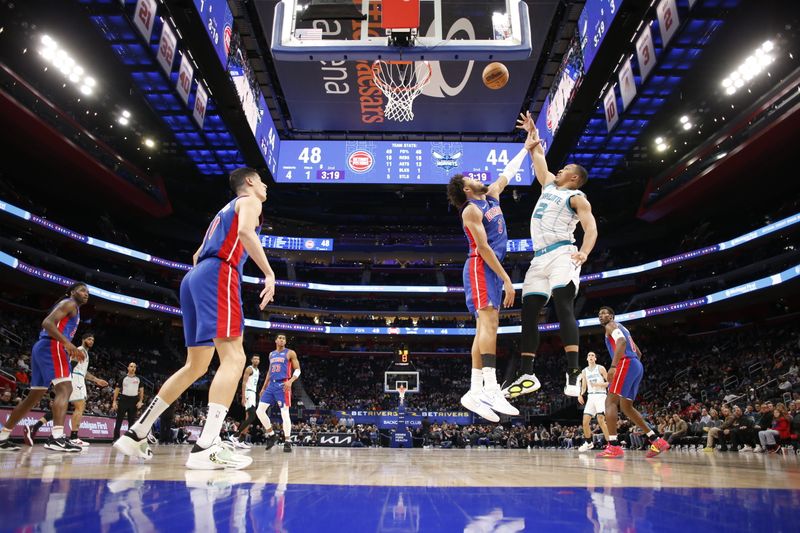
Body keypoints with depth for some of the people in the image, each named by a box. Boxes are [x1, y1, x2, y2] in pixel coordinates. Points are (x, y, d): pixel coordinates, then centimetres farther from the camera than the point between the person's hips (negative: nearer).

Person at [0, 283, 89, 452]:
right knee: (65, 389, -20)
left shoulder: (72, 308, 28)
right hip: (52, 346, -11)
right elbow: (47, 323, -16)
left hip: (42, 347, 11)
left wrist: (71, 350, 22)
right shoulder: (69, 303, -1)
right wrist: (67, 343, -28)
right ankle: (56, 438, -32)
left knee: (34, 396, 15)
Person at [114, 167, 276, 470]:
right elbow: (245, 232, -16)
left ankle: (136, 434, 15)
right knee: (234, 357, -18)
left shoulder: (225, 210, 34)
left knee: (196, 366, 12)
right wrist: (269, 273, -20)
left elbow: (198, 255, 33)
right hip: (218, 274, -9)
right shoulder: (249, 201, 8)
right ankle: (207, 446, -30)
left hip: (195, 277, 9)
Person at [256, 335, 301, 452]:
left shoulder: (290, 353, 1)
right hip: (271, 385, 6)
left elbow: (297, 370, -3)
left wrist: (290, 381, -21)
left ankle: (287, 442, -3)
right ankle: (271, 435, 12)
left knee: (284, 413, -8)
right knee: (260, 411, -2)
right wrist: (263, 387, 21)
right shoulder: (271, 354, 18)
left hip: (283, 385, -6)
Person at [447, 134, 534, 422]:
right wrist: (507, 280, -19)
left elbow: (508, 172, 33)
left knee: (485, 328, 3)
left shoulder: (492, 194, 18)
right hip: (481, 267, -9)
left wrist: (526, 147, 35)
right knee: (489, 322, -20)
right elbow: (483, 247, -15)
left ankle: (475, 391, 3)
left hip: (493, 268, 9)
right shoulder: (471, 210, -8)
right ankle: (491, 388, -26)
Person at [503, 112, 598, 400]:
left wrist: (584, 253, -25)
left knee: (563, 308, -19)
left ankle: (573, 374, -23)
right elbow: (538, 155, 38)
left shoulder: (577, 197, 4)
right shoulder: (549, 185, 25)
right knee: (528, 313, 1)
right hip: (540, 258, 8)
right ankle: (527, 375, 3)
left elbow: (591, 228, -8)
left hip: (561, 255, -7)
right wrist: (532, 133, 39)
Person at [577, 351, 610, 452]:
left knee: (600, 420, -20)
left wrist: (598, 384, -17)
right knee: (585, 421, 0)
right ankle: (588, 443, 18)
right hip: (591, 396, 5)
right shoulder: (584, 371, 14)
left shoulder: (600, 368, -1)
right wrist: (580, 395, -1)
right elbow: (584, 386, 18)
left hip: (601, 395, -5)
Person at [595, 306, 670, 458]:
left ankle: (613, 446, -22)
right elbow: (638, 353, 31)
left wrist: (613, 366, -26)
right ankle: (657, 441, 16)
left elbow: (621, 342, -18)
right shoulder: (622, 328, 31)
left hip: (626, 364, -10)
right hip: (636, 366, 10)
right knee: (626, 407, 16)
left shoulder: (611, 325, 3)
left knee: (610, 401, -13)